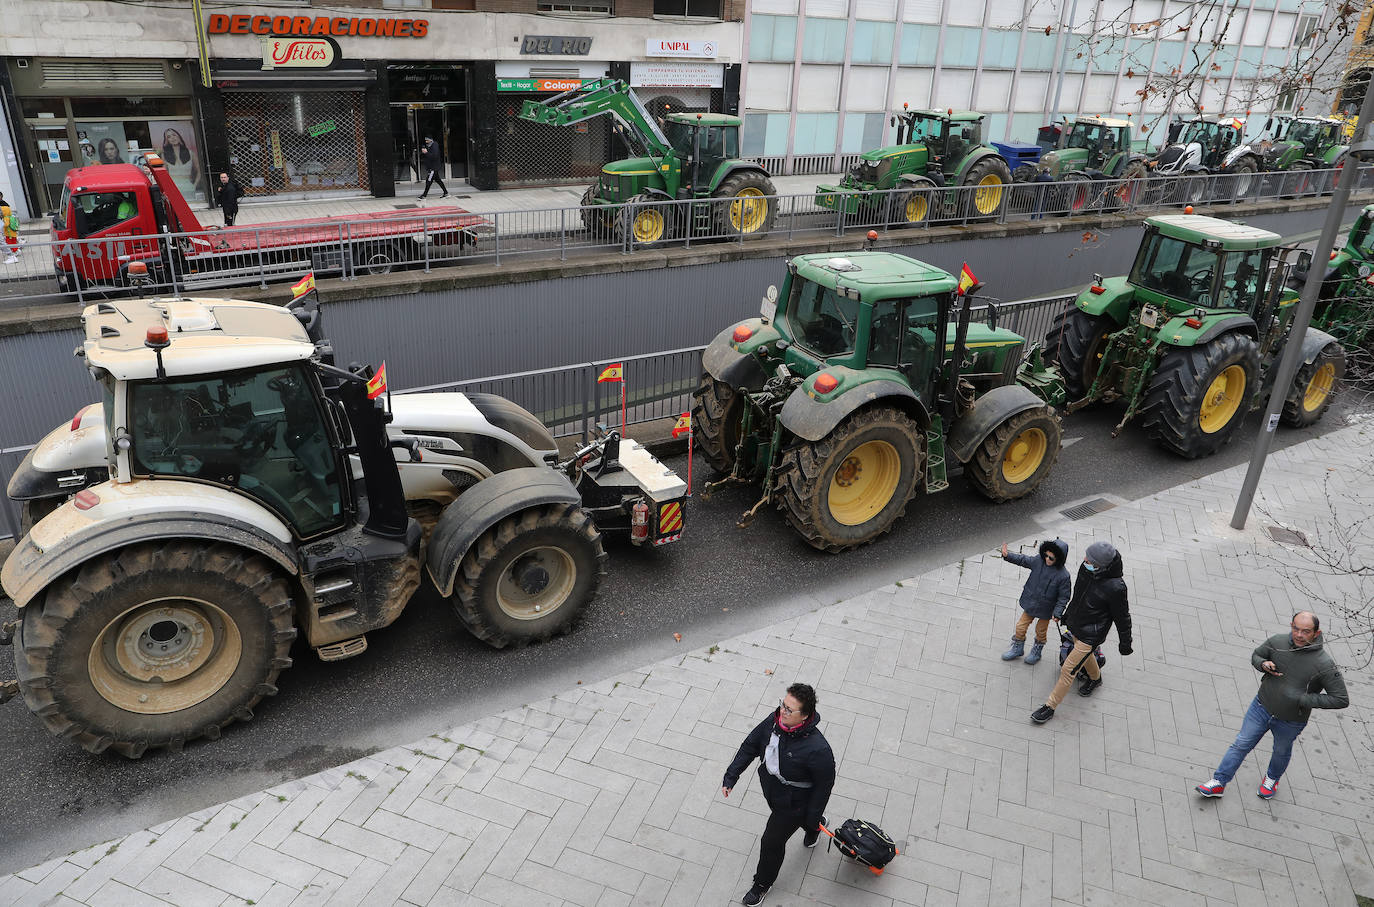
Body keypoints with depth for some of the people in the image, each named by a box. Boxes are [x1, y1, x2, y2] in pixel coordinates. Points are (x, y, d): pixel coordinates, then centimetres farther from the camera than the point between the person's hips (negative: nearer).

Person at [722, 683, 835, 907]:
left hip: (792, 803, -6)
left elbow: (824, 785, -23)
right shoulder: (775, 720, -22)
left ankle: (763, 884, 39)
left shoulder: (817, 749, -39)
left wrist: (813, 819, -13)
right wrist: (731, 776, -7)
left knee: (771, 842, 10)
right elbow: (750, 745, -7)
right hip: (771, 792, 6)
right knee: (800, 818, 34)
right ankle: (813, 828, 69)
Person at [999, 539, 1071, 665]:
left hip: (1045, 609, -4)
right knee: (1020, 627, 14)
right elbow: (1023, 560, 2)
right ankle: (1017, 649, 38)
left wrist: (1057, 613, -20)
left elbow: (1064, 596, -17)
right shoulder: (1039, 560, -15)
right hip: (1030, 604, 4)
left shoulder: (1063, 575, -26)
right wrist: (1007, 556, -8)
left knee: (1040, 631, 20)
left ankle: (1037, 651, 45)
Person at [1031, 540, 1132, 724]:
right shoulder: (1086, 568, -15)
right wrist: (1068, 612, 20)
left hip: (1090, 635, -7)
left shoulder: (1115, 588, -34)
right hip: (1075, 625, 7)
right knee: (1085, 656, 32)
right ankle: (1095, 678, 63)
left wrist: (1125, 643, -3)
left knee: (1068, 670, -1)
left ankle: (1050, 707, 15)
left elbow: (1123, 618, -17)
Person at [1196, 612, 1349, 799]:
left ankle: (1272, 778, 54)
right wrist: (1263, 664, -20)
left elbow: (1341, 699, -20)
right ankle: (1218, 783, 19)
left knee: (1281, 751, 25)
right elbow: (1256, 655, 5)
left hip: (1290, 721, -2)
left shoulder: (1324, 664, -25)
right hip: (1261, 707, 2)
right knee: (1241, 745, 8)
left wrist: (1303, 699, -26)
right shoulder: (1278, 642, -15)